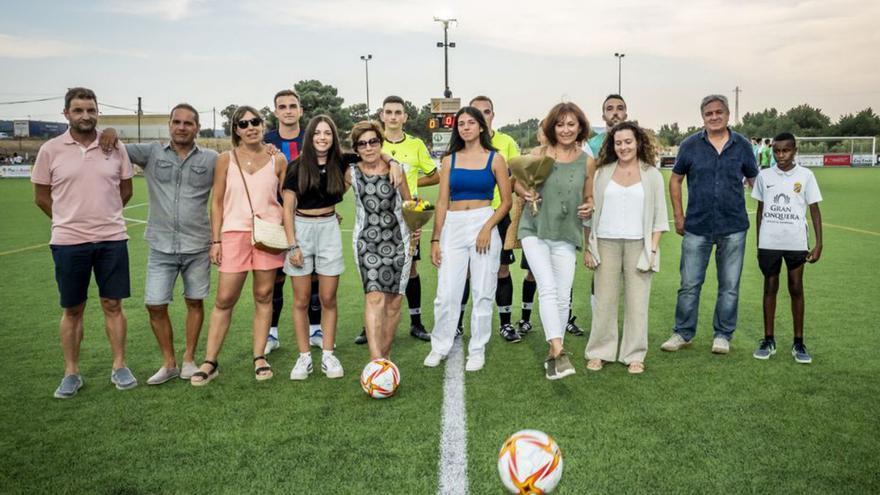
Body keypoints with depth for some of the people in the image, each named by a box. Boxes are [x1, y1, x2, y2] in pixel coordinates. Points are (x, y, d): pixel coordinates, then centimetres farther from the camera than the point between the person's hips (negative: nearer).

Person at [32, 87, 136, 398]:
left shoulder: (114, 147, 2)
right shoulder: (50, 150, -1)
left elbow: (125, 190, 12)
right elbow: (41, 197, 6)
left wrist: (102, 216, 12)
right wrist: (71, 220, 11)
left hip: (112, 239, 1)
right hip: (68, 242, -1)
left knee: (113, 305, 7)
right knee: (72, 309, 8)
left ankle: (119, 367, 19)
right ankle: (71, 373, 20)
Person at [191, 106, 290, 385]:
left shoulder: (277, 160, 5)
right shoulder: (226, 160, 4)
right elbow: (217, 202, 5)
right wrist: (215, 240, 0)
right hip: (234, 234, 0)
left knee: (263, 296, 6)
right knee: (224, 300, 0)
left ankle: (259, 357, 16)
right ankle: (210, 362, 10)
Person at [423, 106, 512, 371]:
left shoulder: (495, 159, 3)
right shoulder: (449, 160, 10)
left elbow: (506, 201, 2)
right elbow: (442, 202, 8)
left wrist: (488, 228, -12)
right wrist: (435, 240, 3)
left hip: (484, 224, -2)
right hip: (453, 226, 2)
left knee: (482, 293, 3)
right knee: (446, 293, 0)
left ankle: (477, 350, 17)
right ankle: (439, 347, 17)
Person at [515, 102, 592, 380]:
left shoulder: (587, 161, 4)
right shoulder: (538, 154, -1)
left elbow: (588, 197, 15)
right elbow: (517, 181, 11)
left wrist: (590, 206, -8)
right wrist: (525, 193, -11)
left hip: (566, 237, 2)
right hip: (535, 231, -2)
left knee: (563, 297, 4)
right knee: (548, 289, -18)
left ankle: (552, 355, 19)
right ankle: (558, 351, -18)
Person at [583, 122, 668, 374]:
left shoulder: (652, 174, 6)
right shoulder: (602, 173, 8)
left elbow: (659, 216, 5)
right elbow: (591, 211, 9)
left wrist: (653, 249, -3)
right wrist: (588, 247, 4)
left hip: (638, 244, 0)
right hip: (606, 244, 1)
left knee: (637, 301, 2)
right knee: (604, 300, 4)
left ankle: (634, 355, 13)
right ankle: (599, 352, 14)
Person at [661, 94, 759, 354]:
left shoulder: (742, 145, 3)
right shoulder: (690, 145, 1)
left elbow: (754, 179, 13)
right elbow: (675, 179, 7)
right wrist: (678, 216, 3)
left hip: (733, 228, 1)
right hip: (697, 227, -1)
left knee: (729, 286, 8)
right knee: (689, 284, 4)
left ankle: (723, 335, 21)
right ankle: (683, 333, 17)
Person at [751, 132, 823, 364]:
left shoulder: (805, 175, -1)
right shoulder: (764, 175, 3)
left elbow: (814, 210, 2)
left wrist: (818, 243, -4)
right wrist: (758, 243, 9)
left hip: (796, 243, -1)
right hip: (768, 243, 1)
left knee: (796, 289, 5)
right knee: (770, 288, 8)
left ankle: (799, 343, 14)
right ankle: (768, 340, 17)